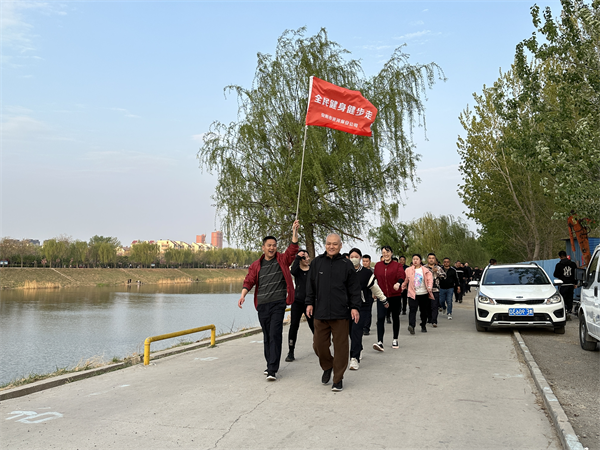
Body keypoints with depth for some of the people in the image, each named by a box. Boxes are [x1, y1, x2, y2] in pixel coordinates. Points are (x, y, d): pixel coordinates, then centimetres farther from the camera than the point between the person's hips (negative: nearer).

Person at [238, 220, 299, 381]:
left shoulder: (282, 260, 6)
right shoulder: (256, 265, 11)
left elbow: (293, 249, -6)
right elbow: (249, 280, 6)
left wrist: (295, 232, -16)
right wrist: (243, 295, -10)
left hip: (278, 303, -3)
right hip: (262, 305, 3)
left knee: (275, 335, -10)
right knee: (267, 336, 11)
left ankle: (272, 370, -11)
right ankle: (270, 365, 24)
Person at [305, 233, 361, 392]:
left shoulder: (346, 264, 2)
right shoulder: (317, 262, 8)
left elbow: (354, 288, 4)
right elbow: (311, 284, 13)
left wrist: (355, 307, -3)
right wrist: (310, 302, 7)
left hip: (341, 314, -2)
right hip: (320, 313, 2)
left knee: (340, 346, 2)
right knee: (319, 345, 5)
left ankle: (338, 379, 17)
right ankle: (327, 367, 34)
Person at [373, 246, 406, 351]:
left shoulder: (397, 265, -3)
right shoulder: (378, 265, 6)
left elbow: (401, 275, -20)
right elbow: (375, 278, 14)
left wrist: (398, 283, -41)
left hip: (395, 296, -1)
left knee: (395, 317, 12)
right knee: (380, 318, -14)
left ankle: (395, 340, 29)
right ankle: (380, 342, -17)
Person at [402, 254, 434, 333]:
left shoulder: (426, 270, 3)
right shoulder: (408, 270, 5)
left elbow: (430, 279, -8)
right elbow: (405, 281, 13)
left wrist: (429, 287, -24)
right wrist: (402, 288, 11)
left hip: (424, 294, 1)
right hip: (413, 294, -1)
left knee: (424, 311, 10)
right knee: (412, 310, -16)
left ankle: (423, 326, 27)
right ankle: (411, 326, -29)